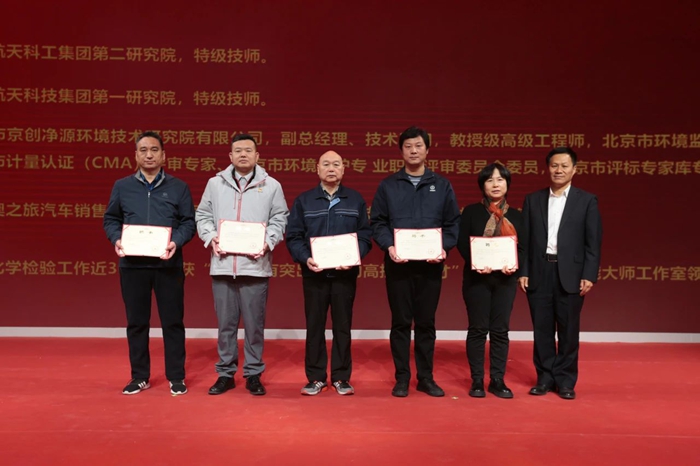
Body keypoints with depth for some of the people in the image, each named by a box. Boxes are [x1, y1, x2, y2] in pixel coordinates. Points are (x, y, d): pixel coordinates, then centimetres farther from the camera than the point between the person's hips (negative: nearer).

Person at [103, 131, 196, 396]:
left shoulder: (178, 187, 6)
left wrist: (176, 242, -15)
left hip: (168, 264, -1)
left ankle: (176, 377, 16)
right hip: (132, 264, 2)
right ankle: (139, 376, 22)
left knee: (173, 321, 4)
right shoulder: (122, 187, 9)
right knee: (136, 322, 9)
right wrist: (116, 240, -9)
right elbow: (110, 220, 11)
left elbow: (189, 222, 3)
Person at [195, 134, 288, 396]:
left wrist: (268, 242, -11)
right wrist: (210, 237, -5)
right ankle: (225, 373, 22)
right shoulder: (215, 183, 10)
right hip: (222, 265, 2)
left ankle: (253, 374, 17)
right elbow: (202, 215, 12)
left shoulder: (271, 186, 5)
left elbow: (279, 219, 5)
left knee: (254, 323, 4)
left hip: (255, 265, -1)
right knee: (225, 322, 9)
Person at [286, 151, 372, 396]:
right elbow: (293, 236, 2)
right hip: (314, 273, 0)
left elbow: (365, 235, 3)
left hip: (345, 273, 0)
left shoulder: (356, 200, 8)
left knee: (342, 325, 6)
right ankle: (316, 377, 16)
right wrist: (305, 258, -15)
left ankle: (341, 377, 17)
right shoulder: (303, 200, 7)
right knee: (314, 326, 5)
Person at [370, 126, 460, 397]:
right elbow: (377, 222, 2)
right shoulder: (388, 185, 6)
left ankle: (426, 378, 19)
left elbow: (453, 222, 6)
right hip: (398, 263, -1)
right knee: (400, 322, 5)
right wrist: (388, 246, -14)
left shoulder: (442, 185, 9)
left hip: (430, 264, 1)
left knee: (426, 322, 8)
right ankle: (402, 378, 16)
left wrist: (445, 248, -10)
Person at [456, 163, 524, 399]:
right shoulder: (471, 211, 1)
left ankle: (498, 380, 15)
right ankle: (477, 381, 11)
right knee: (478, 329, 2)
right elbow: (462, 242, -4)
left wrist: (514, 265, -13)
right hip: (477, 278, -2)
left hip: (505, 279, 3)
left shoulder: (516, 216, 10)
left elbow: (523, 247, 7)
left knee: (500, 330, 5)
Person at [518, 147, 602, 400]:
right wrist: (523, 272, -1)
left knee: (568, 330, 5)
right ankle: (545, 377, 19)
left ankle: (566, 381, 17)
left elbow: (593, 242, 0)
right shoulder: (533, 200, 9)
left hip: (570, 274, -1)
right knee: (542, 329, 7)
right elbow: (525, 239, 6)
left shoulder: (587, 201, 4)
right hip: (539, 273, 2)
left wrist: (589, 276, -8)